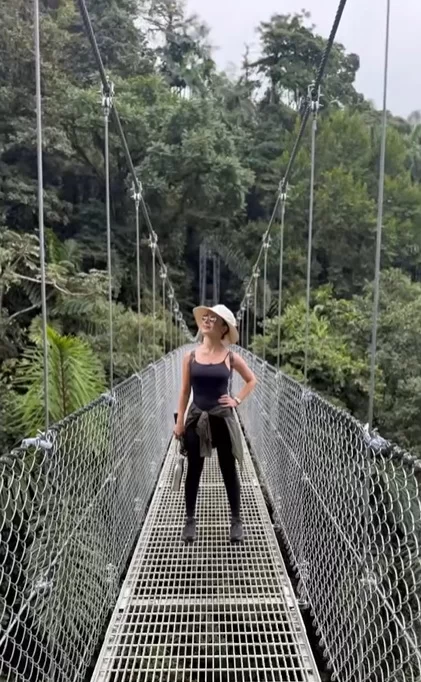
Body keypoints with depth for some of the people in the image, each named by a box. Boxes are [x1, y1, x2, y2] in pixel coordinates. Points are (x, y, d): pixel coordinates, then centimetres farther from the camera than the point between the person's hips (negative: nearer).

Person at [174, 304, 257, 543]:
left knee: (229, 471, 10)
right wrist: (180, 421, 2)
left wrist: (238, 400, -1)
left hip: (223, 419, -1)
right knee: (194, 471, 11)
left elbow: (252, 380, 10)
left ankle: (237, 520, 26)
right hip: (197, 419, 2)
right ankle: (190, 520, 28)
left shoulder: (231, 357, -4)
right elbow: (185, 391, 4)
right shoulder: (191, 357, -1)